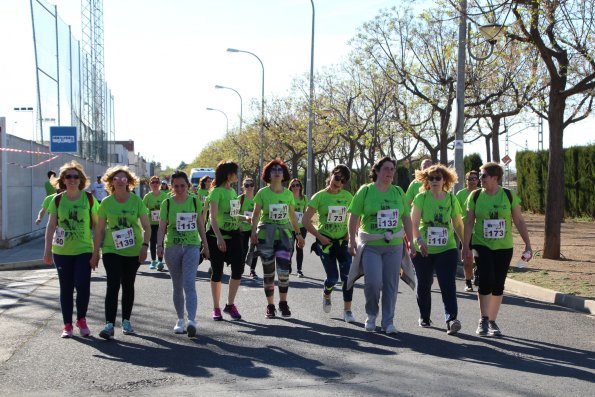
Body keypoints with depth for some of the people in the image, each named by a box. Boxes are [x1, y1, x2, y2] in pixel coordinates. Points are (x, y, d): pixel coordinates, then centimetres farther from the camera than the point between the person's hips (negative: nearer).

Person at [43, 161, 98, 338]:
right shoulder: (57, 200, 1)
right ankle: (67, 325, 18)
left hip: (84, 250, -1)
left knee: (82, 285, -10)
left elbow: (97, 224, 3)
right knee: (66, 288, 7)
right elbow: (51, 226, 3)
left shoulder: (89, 199, -2)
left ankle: (81, 319, 13)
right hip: (62, 251, 1)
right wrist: (47, 250, -1)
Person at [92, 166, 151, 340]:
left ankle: (126, 321, 26)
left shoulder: (136, 200, -2)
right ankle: (109, 324, -12)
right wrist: (95, 252, 4)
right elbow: (100, 229, 4)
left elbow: (146, 226, -2)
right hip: (111, 250, -1)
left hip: (133, 251, 1)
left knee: (128, 285, 12)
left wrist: (145, 246, -14)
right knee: (113, 285, -11)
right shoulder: (106, 203, -1)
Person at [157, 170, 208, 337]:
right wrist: (159, 245, -15)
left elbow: (200, 225, 13)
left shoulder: (195, 201, 4)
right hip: (172, 248, 1)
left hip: (192, 246, -1)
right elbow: (162, 227, 0)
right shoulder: (167, 203, 2)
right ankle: (180, 319, 22)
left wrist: (205, 245, 15)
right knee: (177, 286, 10)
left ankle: (191, 320, -24)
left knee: (189, 284, -16)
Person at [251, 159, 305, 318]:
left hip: (284, 234, 1)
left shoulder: (288, 193, 7)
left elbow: (292, 215, 15)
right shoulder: (262, 193, -1)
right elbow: (256, 215, -1)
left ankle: (283, 302, 9)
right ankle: (270, 306, 16)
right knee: (268, 272, 4)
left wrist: (298, 234, 15)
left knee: (284, 270, -11)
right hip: (266, 235, -1)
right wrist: (253, 232, -13)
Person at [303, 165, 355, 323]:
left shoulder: (347, 196, 1)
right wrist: (320, 237, -12)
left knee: (347, 275, -9)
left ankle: (347, 310, 3)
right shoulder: (320, 196, -8)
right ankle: (326, 295, 32)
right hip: (326, 241, -2)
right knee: (332, 277, -4)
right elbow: (306, 220, -7)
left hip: (342, 240, 3)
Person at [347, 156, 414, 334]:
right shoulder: (365, 191, -2)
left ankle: (388, 322, 17)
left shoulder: (398, 192, 8)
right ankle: (371, 314, 16)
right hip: (370, 245, -3)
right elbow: (354, 217, -2)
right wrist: (352, 241, -7)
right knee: (373, 282, -11)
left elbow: (406, 218, 13)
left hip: (394, 245, 3)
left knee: (391, 284, 4)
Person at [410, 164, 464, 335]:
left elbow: (458, 224, 10)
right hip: (423, 250, 0)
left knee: (448, 284, -13)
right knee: (423, 285, 12)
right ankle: (424, 317, 31)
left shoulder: (451, 198, 3)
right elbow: (414, 222, -12)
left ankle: (451, 319, -18)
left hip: (447, 249, 0)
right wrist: (419, 241, -27)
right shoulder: (421, 197, -4)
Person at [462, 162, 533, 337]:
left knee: (498, 286, 7)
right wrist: (466, 246, -3)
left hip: (504, 248, 1)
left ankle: (492, 321, 21)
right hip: (482, 246, -1)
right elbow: (469, 223, 2)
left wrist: (528, 244, -1)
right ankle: (483, 319, -1)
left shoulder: (509, 195, -1)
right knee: (485, 280, -15)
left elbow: (519, 221, 2)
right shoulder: (475, 196, -1)